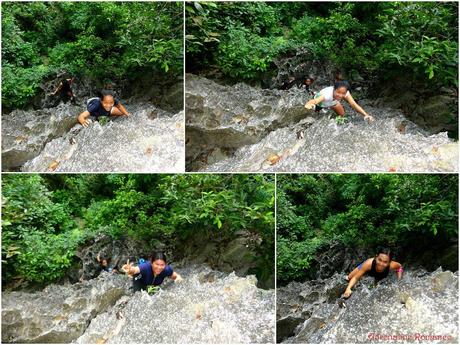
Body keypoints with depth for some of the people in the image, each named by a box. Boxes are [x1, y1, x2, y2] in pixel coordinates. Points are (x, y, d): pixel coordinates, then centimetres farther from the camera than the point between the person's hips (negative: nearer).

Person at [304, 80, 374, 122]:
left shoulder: (346, 93, -37)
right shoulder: (327, 94, -51)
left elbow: (354, 105, -41)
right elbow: (315, 101, -67)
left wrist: (366, 115, -55)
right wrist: (309, 104, -91)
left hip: (333, 102, 3)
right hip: (320, 101, -3)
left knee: (342, 115, 9)